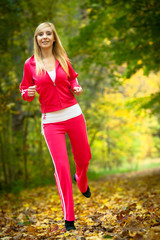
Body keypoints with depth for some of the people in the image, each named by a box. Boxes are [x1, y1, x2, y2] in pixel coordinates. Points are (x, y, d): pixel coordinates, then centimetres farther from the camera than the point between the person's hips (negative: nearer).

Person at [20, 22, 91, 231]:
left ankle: (81, 182, 53)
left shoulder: (63, 59, 4)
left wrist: (77, 88, -1)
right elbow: (25, 90, 7)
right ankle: (69, 218, 3)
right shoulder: (30, 64, -1)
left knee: (83, 159, 13)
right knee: (61, 166, -8)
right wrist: (29, 93, -17)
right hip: (51, 120, -2)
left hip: (73, 114, 3)